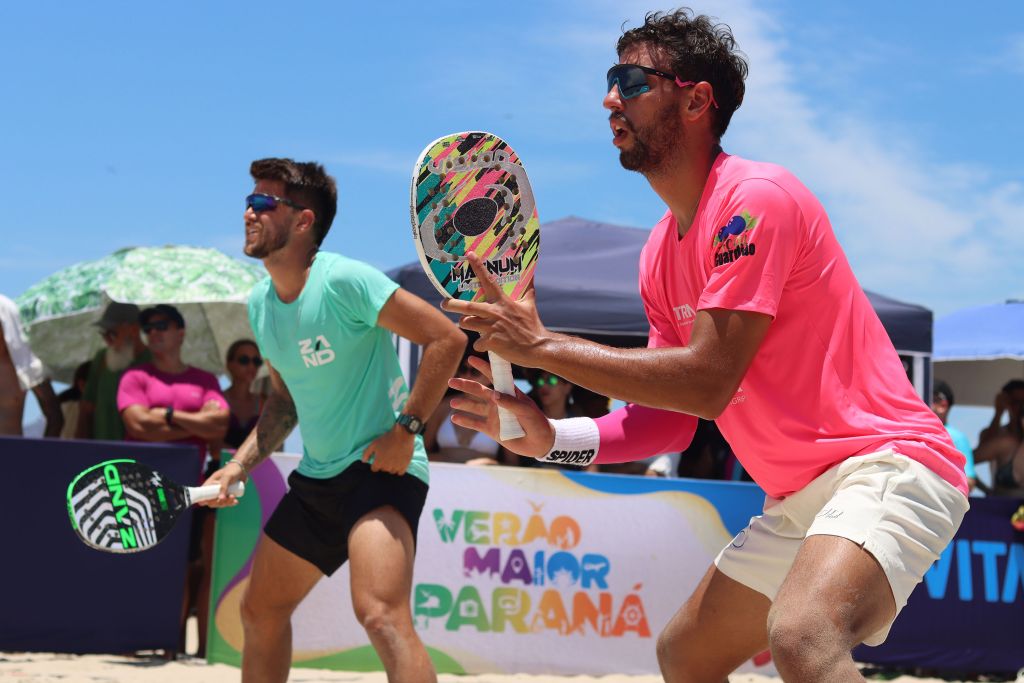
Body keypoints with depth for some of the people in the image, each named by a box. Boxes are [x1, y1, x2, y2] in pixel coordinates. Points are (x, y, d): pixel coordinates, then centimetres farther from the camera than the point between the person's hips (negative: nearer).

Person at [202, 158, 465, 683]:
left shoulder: (344, 280, -17)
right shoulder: (260, 303, 8)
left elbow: (447, 338, -19)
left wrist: (406, 429, -21)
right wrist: (241, 464, 11)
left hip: (381, 468, -9)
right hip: (316, 477, 9)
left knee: (380, 614, -29)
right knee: (259, 610, 16)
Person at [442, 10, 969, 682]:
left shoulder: (754, 198, -16)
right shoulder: (661, 254, 12)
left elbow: (707, 382, -23)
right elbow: (671, 420, 13)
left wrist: (542, 344, -17)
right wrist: (550, 437, -2)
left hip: (885, 464, -10)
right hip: (797, 500, 10)